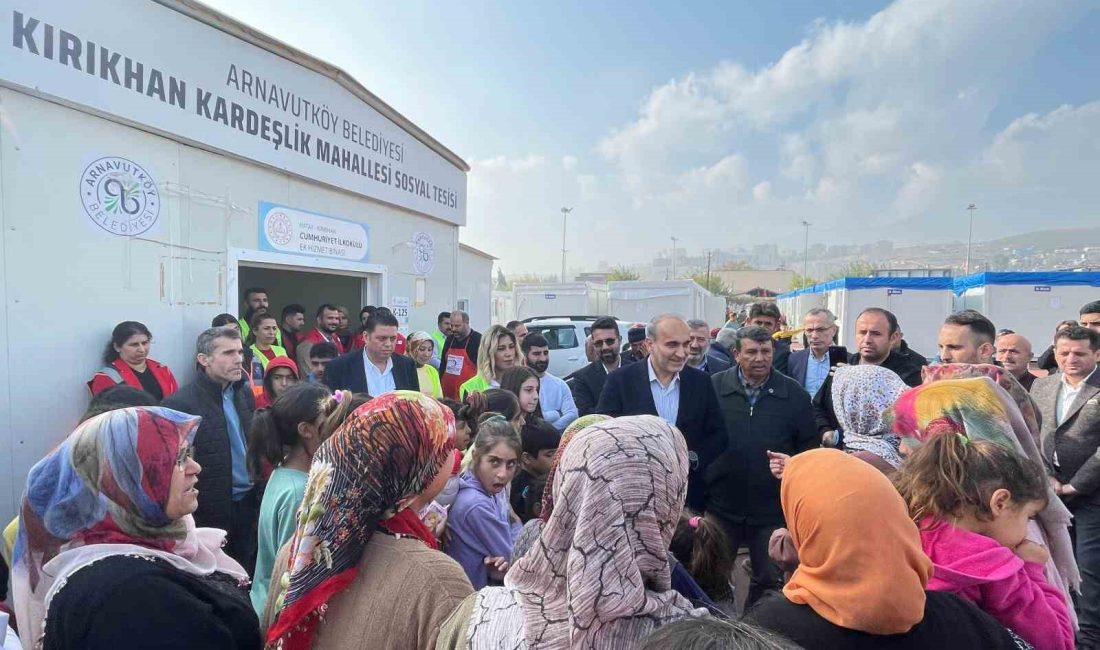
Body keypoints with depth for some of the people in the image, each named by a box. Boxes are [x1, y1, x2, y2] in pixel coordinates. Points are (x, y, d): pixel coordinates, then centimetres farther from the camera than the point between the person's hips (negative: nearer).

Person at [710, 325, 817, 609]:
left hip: (773, 509, 1)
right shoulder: (713, 387, -7)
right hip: (721, 505, -1)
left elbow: (809, 447, 5)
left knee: (770, 580, 17)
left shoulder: (794, 393, -4)